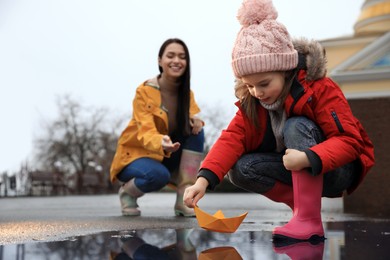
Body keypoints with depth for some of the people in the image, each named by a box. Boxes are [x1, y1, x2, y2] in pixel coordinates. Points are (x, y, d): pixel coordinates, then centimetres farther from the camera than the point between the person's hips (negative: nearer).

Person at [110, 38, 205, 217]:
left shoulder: (186, 93, -3)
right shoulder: (144, 91, -20)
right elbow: (146, 132, -31)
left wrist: (195, 118, -29)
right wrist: (161, 143, -54)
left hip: (168, 156, 6)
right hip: (136, 154, -5)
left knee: (196, 130, -18)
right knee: (159, 175, -38)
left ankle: (184, 199, -18)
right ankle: (127, 191, -1)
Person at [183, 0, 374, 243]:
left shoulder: (320, 89, -23)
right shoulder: (251, 101, -7)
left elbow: (349, 141, -28)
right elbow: (233, 137, -19)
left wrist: (308, 158, -46)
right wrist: (204, 179, -35)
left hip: (338, 170, -5)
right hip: (298, 171, 5)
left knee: (297, 126, -32)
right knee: (241, 169, -18)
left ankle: (308, 221, -33)